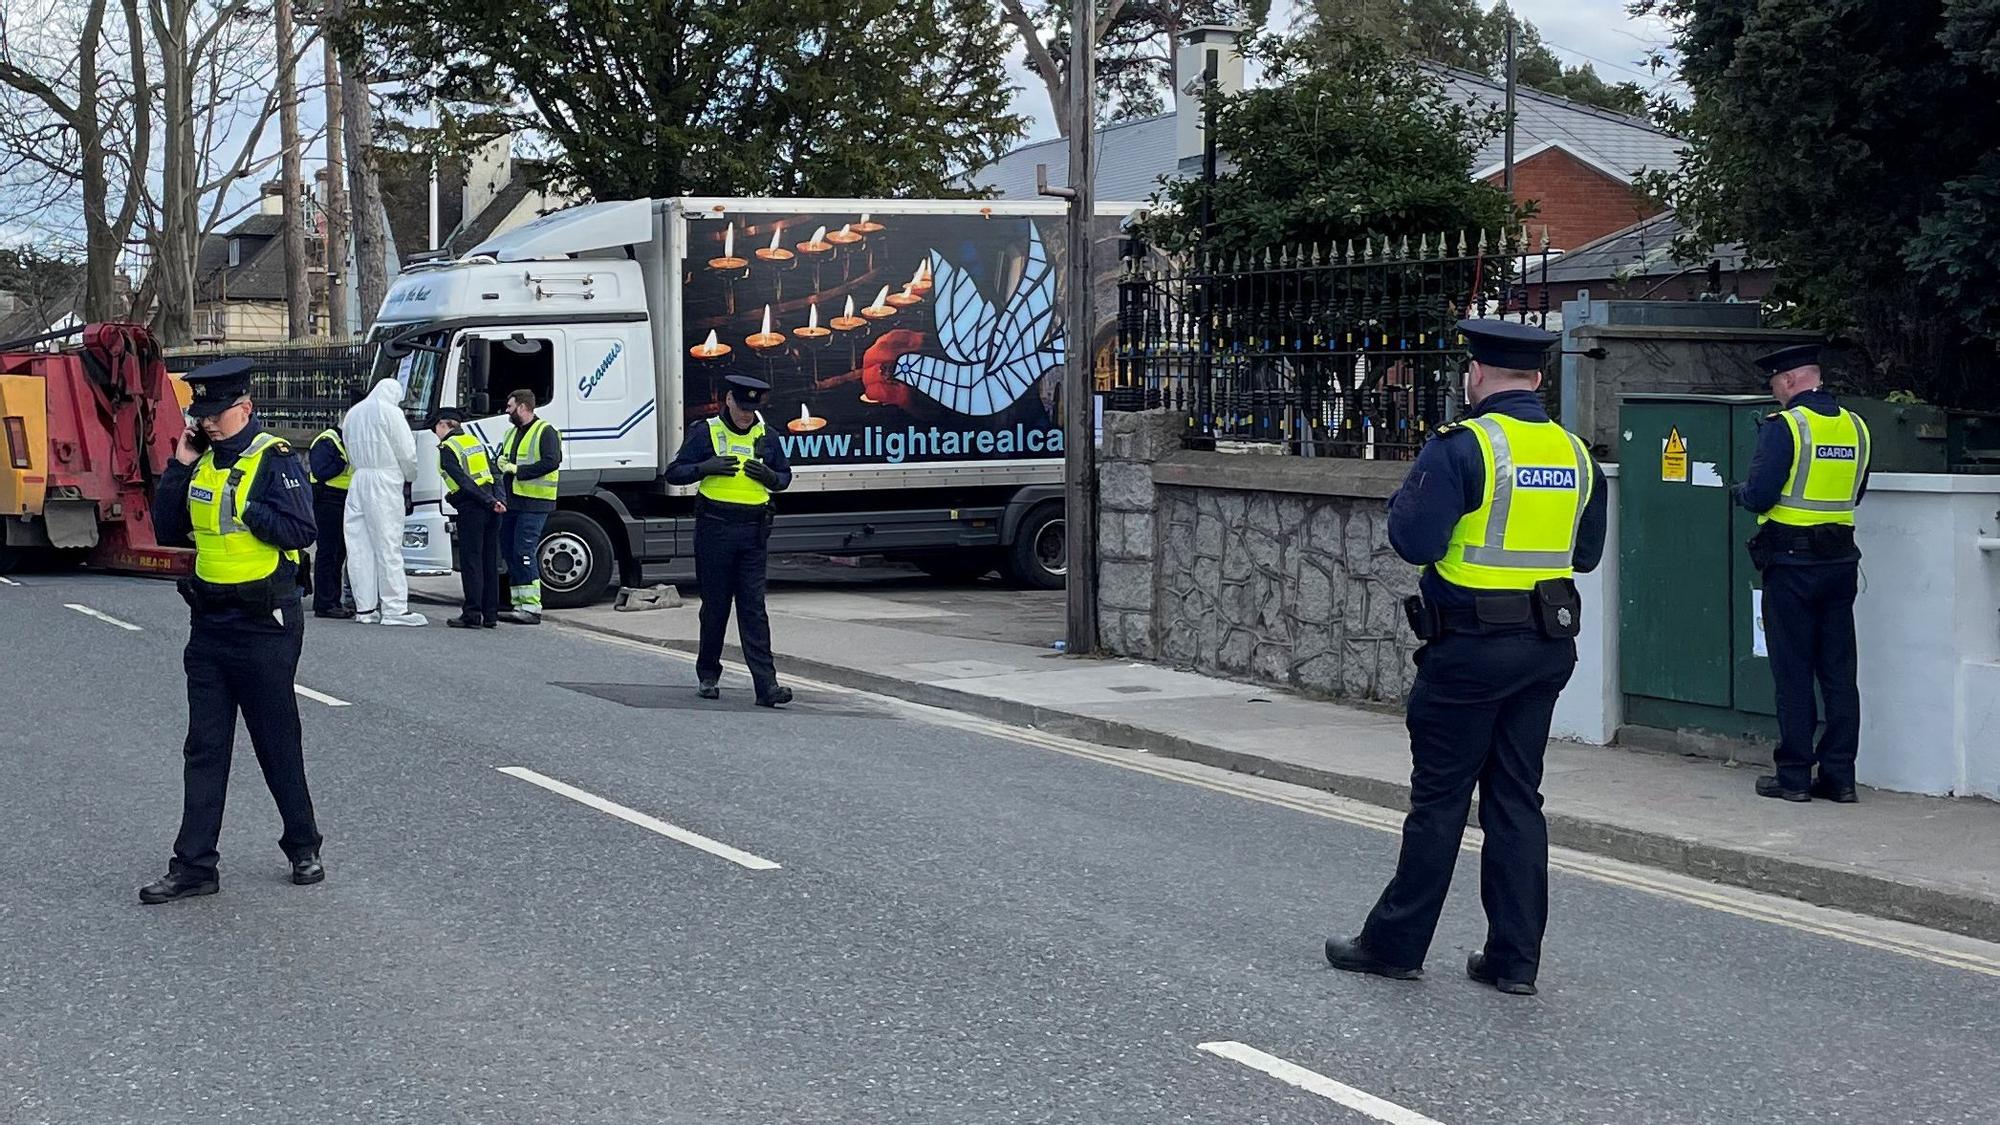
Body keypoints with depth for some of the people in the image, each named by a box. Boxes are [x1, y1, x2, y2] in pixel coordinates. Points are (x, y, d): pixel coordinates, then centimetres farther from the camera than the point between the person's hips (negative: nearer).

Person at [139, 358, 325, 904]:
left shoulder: (274, 458, -11)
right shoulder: (203, 461, 9)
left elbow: (300, 531, -20)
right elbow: (168, 531, 9)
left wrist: (243, 509, -17)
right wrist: (179, 467, 0)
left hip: (264, 624, -6)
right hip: (210, 622, 7)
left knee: (278, 744, 5)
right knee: (204, 748, 6)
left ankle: (304, 848, 21)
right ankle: (194, 866, 9)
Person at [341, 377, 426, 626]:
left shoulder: (353, 414, 18)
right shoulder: (391, 412, -5)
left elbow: (351, 453, 16)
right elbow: (407, 452, -6)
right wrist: (410, 478, 10)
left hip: (358, 482, 7)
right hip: (385, 482, -6)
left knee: (359, 545, 6)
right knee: (388, 544, -7)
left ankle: (366, 607, 7)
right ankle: (395, 608, -9)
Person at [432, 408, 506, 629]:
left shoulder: (446, 449, -4)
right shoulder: (476, 442, 19)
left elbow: (463, 481, -13)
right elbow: (494, 475, 14)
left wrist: (490, 502, -14)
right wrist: (497, 501, 8)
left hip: (471, 508, -7)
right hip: (491, 509, 7)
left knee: (471, 562, -4)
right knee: (490, 562, 9)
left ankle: (472, 615, -7)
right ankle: (491, 615, 11)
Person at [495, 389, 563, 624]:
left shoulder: (545, 432, -7)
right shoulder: (513, 432, 21)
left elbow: (552, 462, -19)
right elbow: (502, 459, 30)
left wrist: (518, 470, -18)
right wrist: (504, 464, 5)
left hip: (534, 503, -9)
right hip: (512, 501, 9)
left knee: (524, 551, -13)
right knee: (510, 550, 10)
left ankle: (532, 607, -11)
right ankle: (518, 604, 17)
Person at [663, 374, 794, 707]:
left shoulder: (765, 437, 10)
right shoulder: (705, 432, 1)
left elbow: (784, 478, 20)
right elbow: (674, 473, 1)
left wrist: (768, 475, -4)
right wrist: (706, 467, -16)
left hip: (753, 530, 2)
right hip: (714, 528, -2)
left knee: (753, 608, -3)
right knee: (715, 605, 6)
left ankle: (766, 685, -10)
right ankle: (708, 675, 24)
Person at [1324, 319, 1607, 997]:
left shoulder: (1462, 446, -13)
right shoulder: (1575, 453, 7)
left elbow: (1413, 540, -18)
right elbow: (1587, 553, 15)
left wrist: (1406, 499, 2)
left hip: (1470, 648, -6)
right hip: (1549, 647, 6)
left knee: (1439, 798, 2)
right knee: (1517, 799, 10)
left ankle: (1395, 943, 12)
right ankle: (1514, 958, 12)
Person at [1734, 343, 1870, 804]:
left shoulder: (1783, 426, -13)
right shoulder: (1855, 427, 7)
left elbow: (1760, 494, -18)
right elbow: (1855, 493, 16)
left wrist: (1741, 491, 3)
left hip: (1792, 563, -6)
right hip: (1841, 560, 6)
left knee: (1793, 672, 1)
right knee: (1839, 671, 9)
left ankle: (1794, 775, 6)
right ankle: (1839, 775, 11)